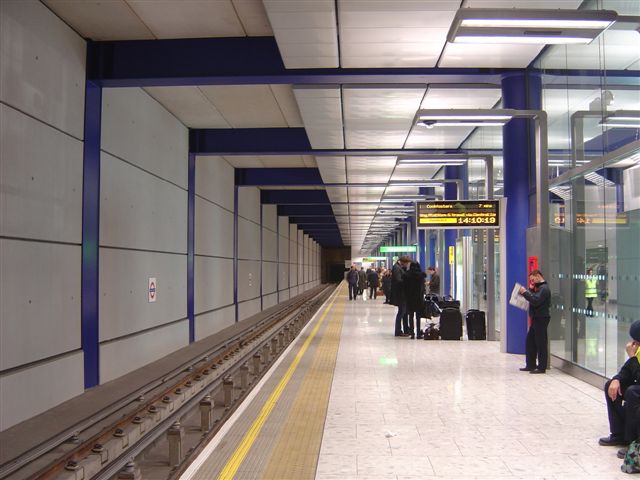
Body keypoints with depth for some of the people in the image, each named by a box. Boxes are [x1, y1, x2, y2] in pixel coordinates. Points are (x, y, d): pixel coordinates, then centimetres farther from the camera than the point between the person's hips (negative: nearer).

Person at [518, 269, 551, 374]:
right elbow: (534, 299, 19)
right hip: (536, 318, 10)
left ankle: (542, 367, 0)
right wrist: (530, 290, 6)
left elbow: (535, 301, -26)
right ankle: (531, 365, 18)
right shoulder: (539, 287, 19)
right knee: (530, 341, 12)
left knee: (541, 343, -5)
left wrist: (525, 293, -22)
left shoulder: (544, 288, -14)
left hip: (541, 318, -10)